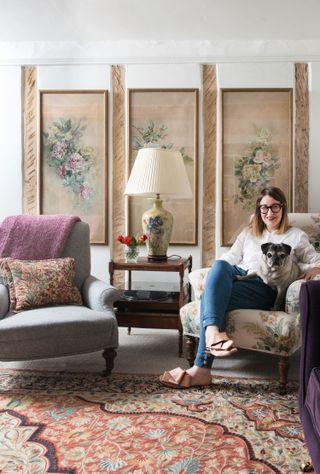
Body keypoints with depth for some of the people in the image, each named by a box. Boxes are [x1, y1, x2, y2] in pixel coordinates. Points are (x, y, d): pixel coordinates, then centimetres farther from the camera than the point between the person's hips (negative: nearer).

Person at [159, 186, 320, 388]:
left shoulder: (296, 236, 23)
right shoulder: (248, 233, 32)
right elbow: (230, 258, 21)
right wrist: (212, 278, 1)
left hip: (265, 289, -4)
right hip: (238, 277, 4)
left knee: (210, 297, -32)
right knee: (219, 264, -36)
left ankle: (202, 369, -39)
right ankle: (213, 331, -52)